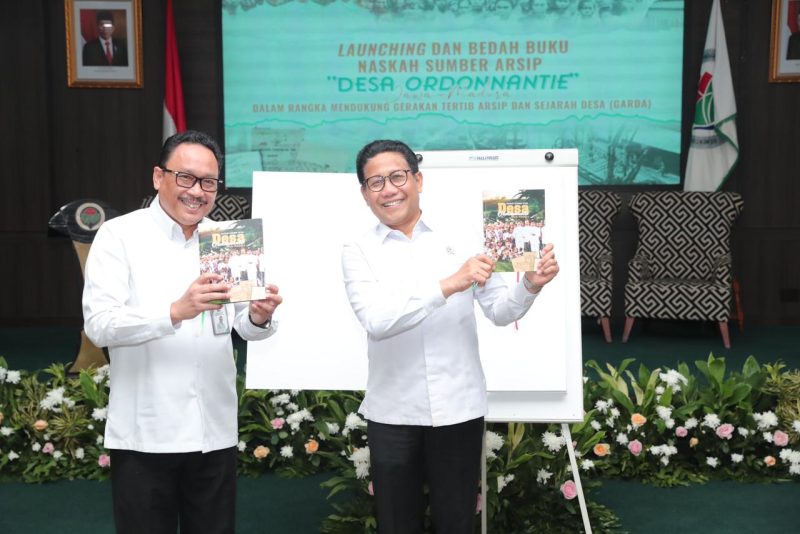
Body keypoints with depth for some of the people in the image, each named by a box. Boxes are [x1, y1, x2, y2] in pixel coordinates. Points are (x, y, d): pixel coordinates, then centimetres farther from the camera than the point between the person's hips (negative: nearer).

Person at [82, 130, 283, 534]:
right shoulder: (119, 235, -4)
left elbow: (244, 325, 2)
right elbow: (99, 325, -16)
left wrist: (260, 317, -22)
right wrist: (175, 311, -31)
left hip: (215, 431, 4)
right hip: (145, 434, -3)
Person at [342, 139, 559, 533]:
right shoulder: (358, 252, -1)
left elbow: (501, 312, -1)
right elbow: (376, 321, -18)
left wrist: (530, 285, -22)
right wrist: (449, 284, -28)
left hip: (458, 407, 0)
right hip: (393, 412, 0)